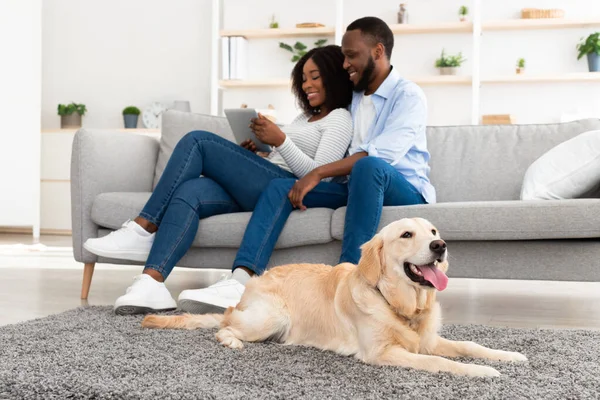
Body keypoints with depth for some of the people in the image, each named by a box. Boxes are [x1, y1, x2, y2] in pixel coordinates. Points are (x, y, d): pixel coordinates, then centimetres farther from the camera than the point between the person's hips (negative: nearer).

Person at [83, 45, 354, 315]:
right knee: (188, 192, -23)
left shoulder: (340, 118, 7)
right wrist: (250, 158, 13)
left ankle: (143, 230, -19)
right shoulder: (305, 117, 34)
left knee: (198, 140, -16)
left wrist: (280, 140, -13)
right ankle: (151, 284, -40)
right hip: (253, 191, 8)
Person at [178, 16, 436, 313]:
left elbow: (380, 154, -21)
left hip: (403, 190, -7)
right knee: (280, 186, -13)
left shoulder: (408, 95, -4)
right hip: (355, 186, 7)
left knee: (368, 167, -39)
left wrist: (318, 174, -25)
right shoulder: (352, 99, 20)